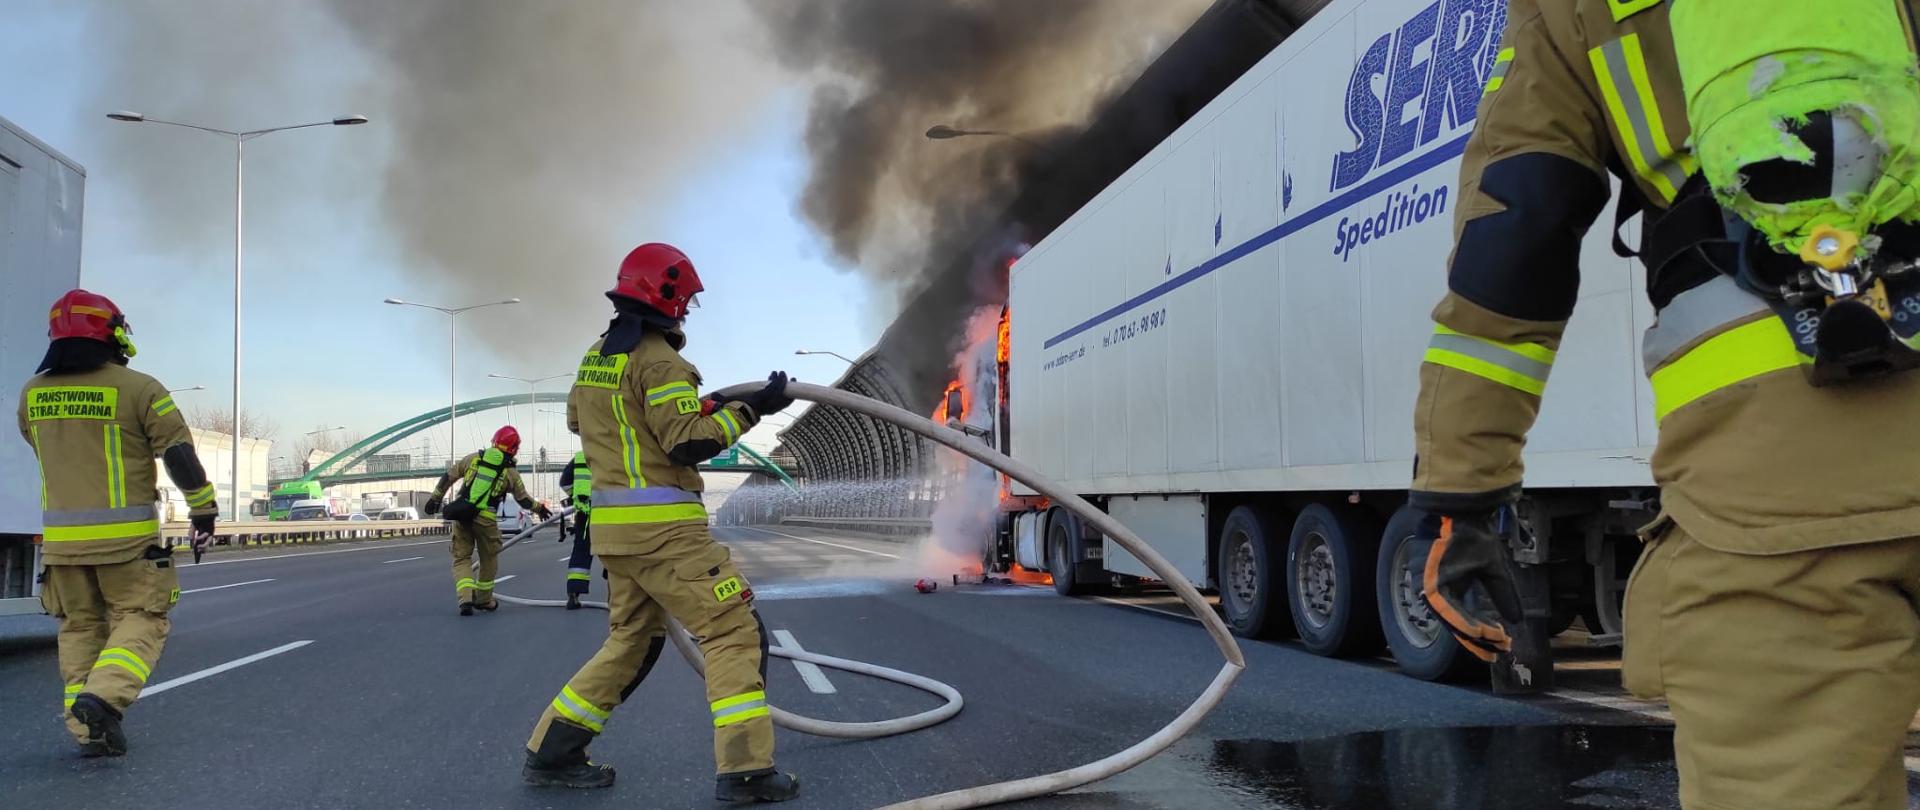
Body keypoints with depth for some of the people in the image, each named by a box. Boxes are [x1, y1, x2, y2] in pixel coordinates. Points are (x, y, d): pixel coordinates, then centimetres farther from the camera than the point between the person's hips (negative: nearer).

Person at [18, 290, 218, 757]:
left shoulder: (33, 393, 7)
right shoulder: (138, 389, -9)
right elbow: (181, 455, -10)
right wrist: (204, 510, 1)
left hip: (62, 535, 5)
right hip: (126, 536, -5)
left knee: (80, 627, 14)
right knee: (140, 621, 5)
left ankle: (88, 730, 12)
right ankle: (103, 697, -17)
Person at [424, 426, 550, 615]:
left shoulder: (474, 457, 10)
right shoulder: (511, 471, 4)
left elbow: (449, 476, 13)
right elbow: (523, 498, 13)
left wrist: (436, 497, 24)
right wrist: (539, 508, 31)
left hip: (460, 515, 2)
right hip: (485, 519, -2)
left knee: (461, 558, 9)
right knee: (489, 559, 18)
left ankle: (465, 598, -9)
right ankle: (483, 599, 28)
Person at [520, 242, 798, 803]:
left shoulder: (595, 357, 13)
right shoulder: (657, 361, -14)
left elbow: (577, 419, 30)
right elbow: (690, 444, -20)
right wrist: (751, 408, -14)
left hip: (614, 525, 9)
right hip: (663, 526, -9)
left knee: (632, 640, 20)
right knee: (735, 631, -4)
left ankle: (552, 753, 23)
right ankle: (745, 771, -7)